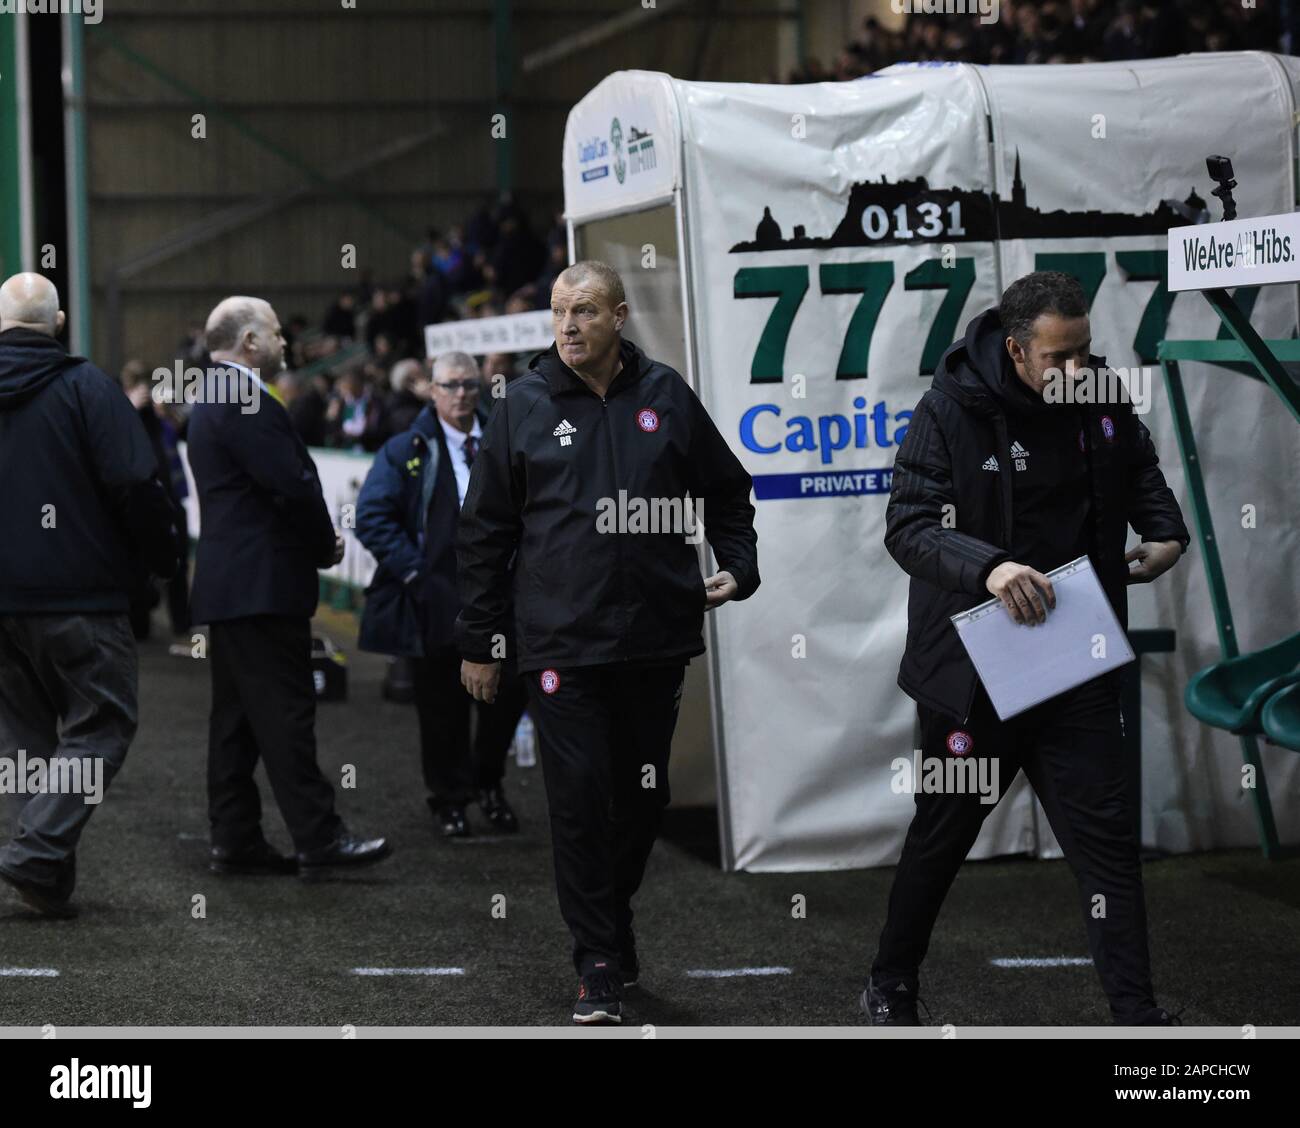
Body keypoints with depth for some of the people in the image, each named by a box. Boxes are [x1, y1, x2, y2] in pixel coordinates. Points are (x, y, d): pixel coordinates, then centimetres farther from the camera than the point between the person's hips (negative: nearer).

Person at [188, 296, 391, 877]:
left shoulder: (212, 402, 17)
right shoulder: (247, 404, -16)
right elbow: (294, 486, -20)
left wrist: (318, 540, 9)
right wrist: (326, 546, -4)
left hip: (229, 584, 10)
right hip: (263, 584, -10)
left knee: (237, 719, 10)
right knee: (286, 712, -8)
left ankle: (235, 841, 13)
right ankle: (319, 838, -7)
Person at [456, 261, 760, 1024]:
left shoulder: (665, 396, 5)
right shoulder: (526, 405, 2)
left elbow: (728, 493, 17)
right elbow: (486, 532, 6)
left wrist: (738, 567, 2)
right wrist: (479, 642, 5)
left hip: (655, 642, 2)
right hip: (560, 640, -2)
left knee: (643, 796, 11)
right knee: (580, 800, -6)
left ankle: (612, 915, 31)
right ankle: (601, 963, 0)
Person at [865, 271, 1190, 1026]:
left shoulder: (1102, 403, -1)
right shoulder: (952, 412, -15)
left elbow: (1142, 470, 19)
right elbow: (908, 527, -19)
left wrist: (1166, 534, -1)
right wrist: (987, 567, -36)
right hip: (974, 671, -3)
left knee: (1107, 836, -2)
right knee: (942, 836, 14)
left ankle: (1138, 1013, 3)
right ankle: (892, 987, 34)